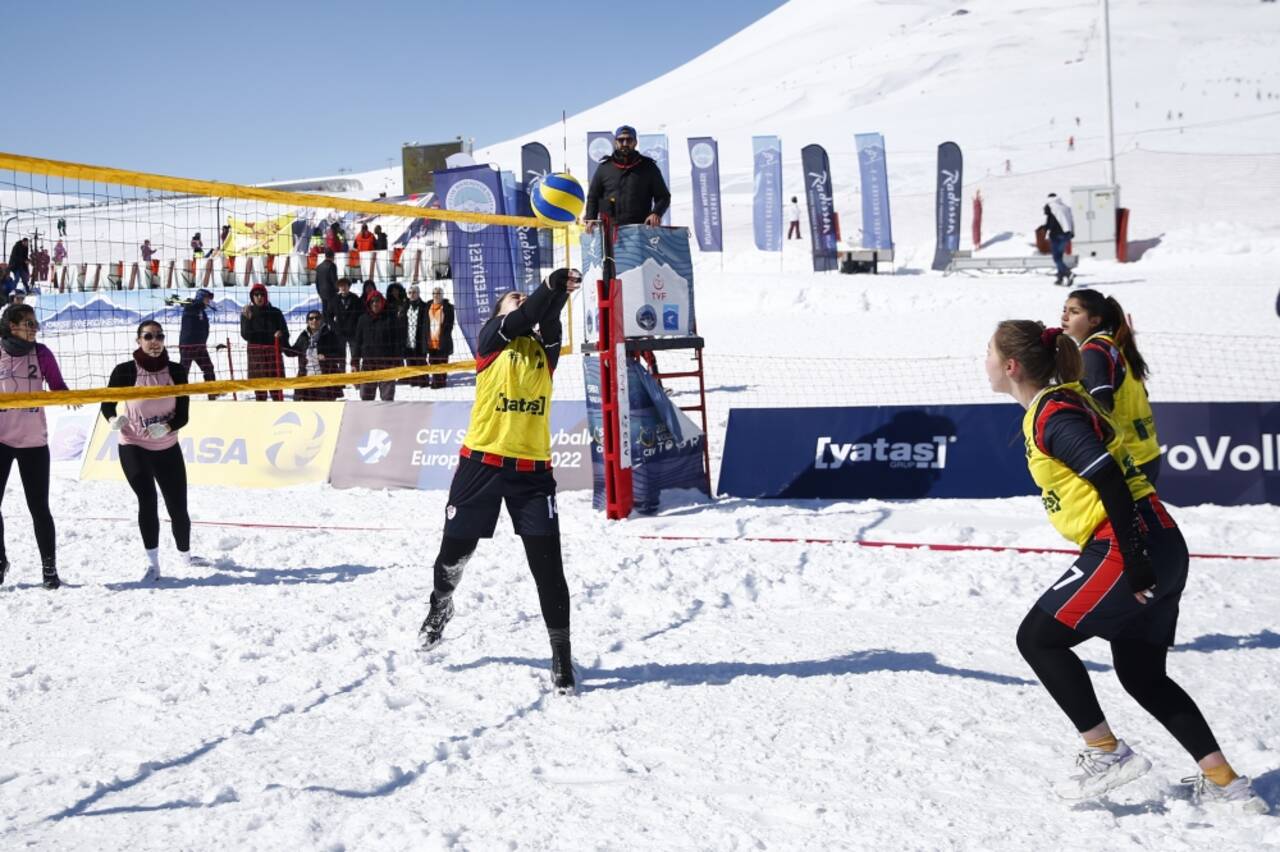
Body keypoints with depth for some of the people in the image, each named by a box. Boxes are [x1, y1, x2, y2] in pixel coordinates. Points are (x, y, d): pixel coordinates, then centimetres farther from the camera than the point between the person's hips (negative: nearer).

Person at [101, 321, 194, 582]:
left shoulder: (176, 371, -5)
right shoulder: (125, 371, -11)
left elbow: (183, 415, -4)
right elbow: (108, 403, -2)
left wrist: (166, 427, -24)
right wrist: (114, 419, -24)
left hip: (168, 448, 3)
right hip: (133, 448, -2)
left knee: (178, 507, 6)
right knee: (147, 499, -20)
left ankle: (185, 554, 34)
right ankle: (152, 563, -12)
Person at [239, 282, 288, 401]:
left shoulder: (275, 313, 4)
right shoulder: (247, 313, 5)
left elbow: (285, 334, 7)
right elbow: (245, 335, -4)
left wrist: (280, 335, -15)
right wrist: (247, 319, -16)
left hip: (273, 351, -1)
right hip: (255, 352, 1)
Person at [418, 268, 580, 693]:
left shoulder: (545, 349, 13)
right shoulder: (491, 339, 6)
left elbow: (549, 322, -9)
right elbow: (523, 320, -14)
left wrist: (561, 292, -27)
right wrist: (553, 284, -28)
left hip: (533, 469, 2)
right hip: (482, 462, -1)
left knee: (547, 564, -5)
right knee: (455, 550, 11)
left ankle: (561, 654, 3)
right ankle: (440, 604, 43)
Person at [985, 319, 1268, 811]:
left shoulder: (1051, 414, -12)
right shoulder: (1063, 402, 18)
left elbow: (1108, 478, -21)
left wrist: (1132, 563, -23)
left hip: (1130, 547, -10)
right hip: (1160, 547, 10)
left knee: (1037, 638, 0)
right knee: (1142, 675, 16)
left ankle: (1107, 754, 2)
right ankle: (1224, 783, 14)